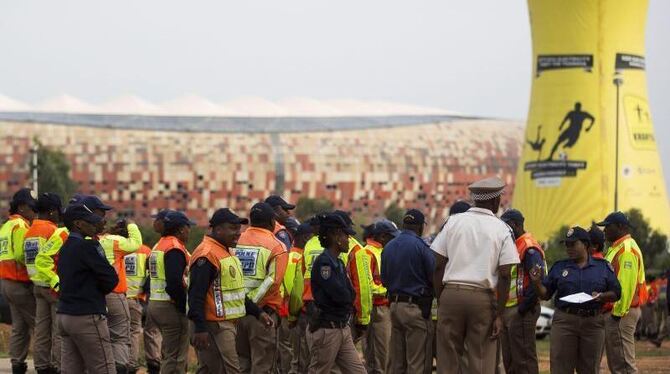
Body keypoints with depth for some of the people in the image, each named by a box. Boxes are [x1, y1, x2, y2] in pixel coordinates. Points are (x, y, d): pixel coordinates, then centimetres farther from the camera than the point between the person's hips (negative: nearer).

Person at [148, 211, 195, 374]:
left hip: (154, 305, 10)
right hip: (171, 307, -10)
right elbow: (175, 283, -25)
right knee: (175, 357, -6)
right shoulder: (175, 248, -16)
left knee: (168, 353, 19)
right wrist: (186, 307, -17)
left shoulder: (158, 246, 16)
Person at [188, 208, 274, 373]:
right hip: (215, 326, -10)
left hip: (225, 324, 10)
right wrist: (200, 328, -28)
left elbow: (235, 292, 26)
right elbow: (196, 295, -22)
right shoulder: (207, 254, -16)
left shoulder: (226, 253, 18)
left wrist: (258, 312, 18)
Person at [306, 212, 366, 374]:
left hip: (342, 329, 9)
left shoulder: (338, 263, 13)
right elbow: (340, 294, -23)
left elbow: (349, 293, 15)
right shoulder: (323, 263, -17)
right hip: (325, 330, -9)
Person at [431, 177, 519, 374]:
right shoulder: (502, 229, 2)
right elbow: (505, 275, -4)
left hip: (451, 293, 2)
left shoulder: (453, 221, 7)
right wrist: (499, 314, -1)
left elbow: (438, 265, 3)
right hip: (483, 297, -2)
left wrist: (440, 299, 9)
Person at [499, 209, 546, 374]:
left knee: (524, 358, -8)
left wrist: (524, 307, -19)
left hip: (521, 312, -10)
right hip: (507, 309, 10)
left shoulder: (529, 248, -14)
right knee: (509, 360, 13)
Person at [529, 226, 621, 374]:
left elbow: (616, 293, 7)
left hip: (593, 322, 0)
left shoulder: (603, 267, 8)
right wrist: (537, 282, -8)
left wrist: (601, 296, -12)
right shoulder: (558, 267, 11)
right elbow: (545, 295, 11)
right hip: (564, 321, 0)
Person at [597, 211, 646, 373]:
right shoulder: (616, 248, 19)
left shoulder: (627, 249, -15)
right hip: (613, 311, 11)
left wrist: (618, 312, -24)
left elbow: (626, 285, -22)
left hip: (620, 314, -11)